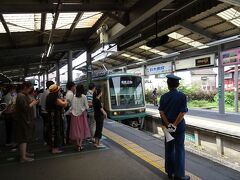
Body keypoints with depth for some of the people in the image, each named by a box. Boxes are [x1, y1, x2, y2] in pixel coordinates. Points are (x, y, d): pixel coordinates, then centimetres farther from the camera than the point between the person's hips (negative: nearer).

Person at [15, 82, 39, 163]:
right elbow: (25, 108, -27)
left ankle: (24, 152, 32)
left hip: (25, 120, 11)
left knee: (25, 138, 19)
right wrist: (33, 103, -14)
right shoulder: (21, 96, -19)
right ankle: (23, 157, -1)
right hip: (23, 120, -11)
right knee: (23, 138, -6)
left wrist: (32, 102, 5)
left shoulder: (24, 95, 14)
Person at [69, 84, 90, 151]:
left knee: (76, 130, 8)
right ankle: (80, 145, 4)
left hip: (74, 114, 2)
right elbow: (86, 107, -6)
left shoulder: (74, 97, -1)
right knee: (82, 129, 7)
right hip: (82, 114, -2)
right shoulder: (84, 97, -7)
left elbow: (72, 107, -2)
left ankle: (78, 145, 13)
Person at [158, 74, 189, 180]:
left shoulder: (164, 97, -1)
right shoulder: (182, 96, -10)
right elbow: (182, 113, -16)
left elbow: (161, 112, -8)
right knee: (179, 150, 6)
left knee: (169, 149, 15)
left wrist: (168, 125, -10)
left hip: (167, 126, 3)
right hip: (179, 127, -3)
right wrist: (175, 125, -14)